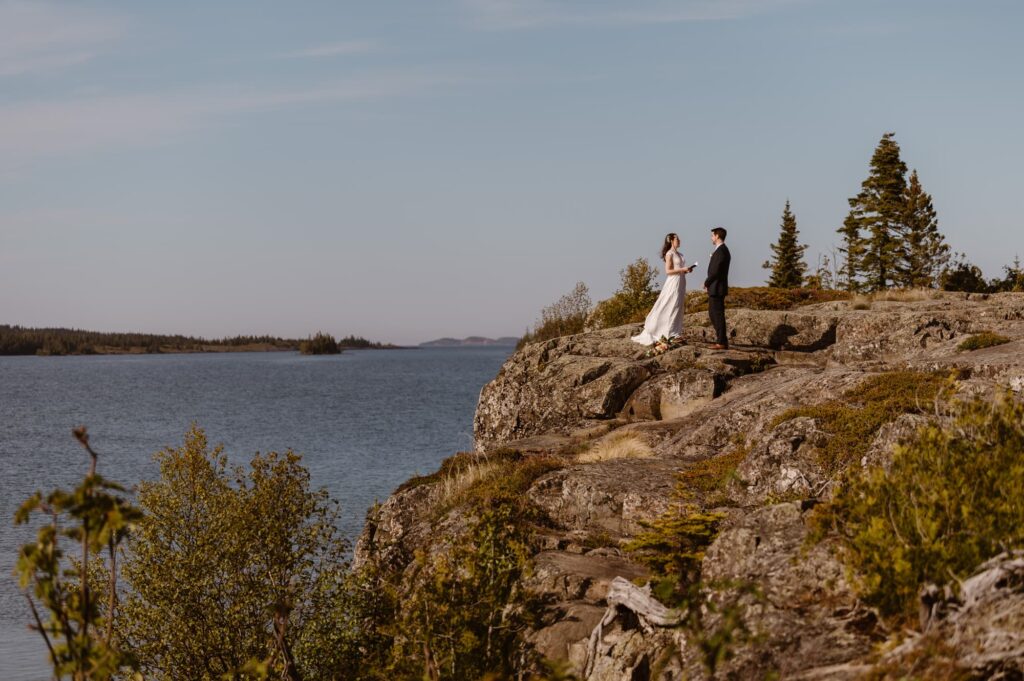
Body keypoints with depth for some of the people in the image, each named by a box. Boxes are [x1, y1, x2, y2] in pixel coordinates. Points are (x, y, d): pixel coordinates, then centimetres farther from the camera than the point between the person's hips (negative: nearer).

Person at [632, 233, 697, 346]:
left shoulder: (678, 254, 15)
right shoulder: (669, 254, -9)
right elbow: (668, 271, -15)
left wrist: (686, 270, 2)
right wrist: (682, 269, -18)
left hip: (681, 283, 9)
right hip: (673, 282, -9)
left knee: (679, 308, 8)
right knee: (671, 308, -7)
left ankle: (675, 332, 11)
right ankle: (669, 333, -5)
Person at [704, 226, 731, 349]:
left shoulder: (721, 251, -18)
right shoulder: (722, 250, 15)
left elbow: (715, 271, -22)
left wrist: (706, 283, -7)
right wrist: (708, 282, 8)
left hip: (716, 288, -10)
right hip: (716, 288, 10)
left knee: (718, 314, -5)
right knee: (712, 313, 15)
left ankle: (721, 342, -1)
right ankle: (721, 338, 18)